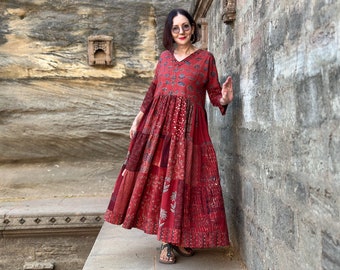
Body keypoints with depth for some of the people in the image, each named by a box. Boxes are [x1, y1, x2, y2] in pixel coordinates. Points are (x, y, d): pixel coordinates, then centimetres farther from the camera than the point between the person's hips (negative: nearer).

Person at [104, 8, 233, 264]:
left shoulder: (206, 57, 4)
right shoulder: (164, 56, 14)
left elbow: (214, 93, 1)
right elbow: (152, 90, 16)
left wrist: (224, 100, -21)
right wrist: (138, 119, 13)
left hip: (188, 128, -3)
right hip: (157, 124, 4)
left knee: (182, 178, -3)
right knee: (156, 177, 2)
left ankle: (178, 237, 11)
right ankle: (168, 239, 14)